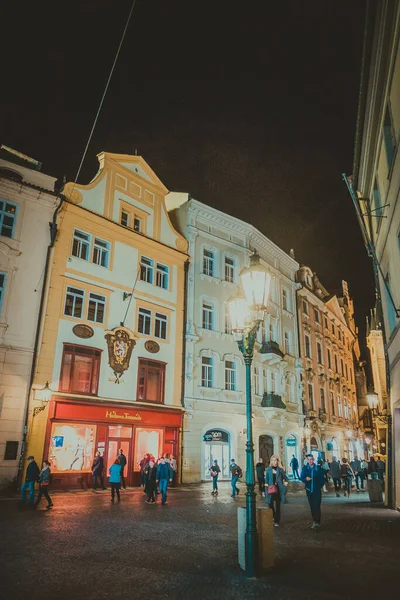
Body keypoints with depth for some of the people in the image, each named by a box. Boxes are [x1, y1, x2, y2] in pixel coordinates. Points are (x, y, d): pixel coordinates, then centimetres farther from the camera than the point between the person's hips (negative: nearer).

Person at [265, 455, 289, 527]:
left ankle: (277, 521, 11)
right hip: (271, 490, 0)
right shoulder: (268, 469, 0)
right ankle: (272, 519, 24)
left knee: (277, 506, 3)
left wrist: (284, 486, 3)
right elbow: (266, 480, 3)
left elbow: (286, 479, 11)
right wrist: (267, 490, -2)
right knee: (271, 505, 2)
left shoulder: (280, 469, 1)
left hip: (278, 490, 0)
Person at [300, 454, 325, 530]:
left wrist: (320, 486, -7)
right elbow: (301, 477, 2)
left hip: (317, 490, -3)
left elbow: (322, 478, 2)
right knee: (312, 506, 10)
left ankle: (317, 523, -8)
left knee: (317, 506, -10)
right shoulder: (304, 468, 2)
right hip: (309, 490, 3)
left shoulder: (318, 468, -2)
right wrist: (306, 479, -18)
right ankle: (314, 521, 22)